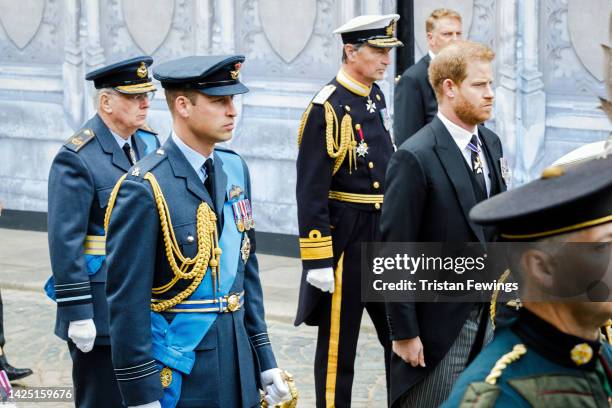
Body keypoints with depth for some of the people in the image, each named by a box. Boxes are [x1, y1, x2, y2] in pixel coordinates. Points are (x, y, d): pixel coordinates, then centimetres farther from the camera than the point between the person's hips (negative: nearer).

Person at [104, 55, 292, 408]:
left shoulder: (236, 169, 6)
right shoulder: (144, 189, -16)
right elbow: (127, 302, -16)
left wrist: (266, 360, 11)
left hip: (238, 370, 6)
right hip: (179, 378, -6)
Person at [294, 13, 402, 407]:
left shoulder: (376, 97, 8)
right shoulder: (327, 107, -16)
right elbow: (310, 191, -18)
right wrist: (317, 261, -20)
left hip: (385, 232, 8)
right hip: (345, 237, -8)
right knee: (339, 340, 4)